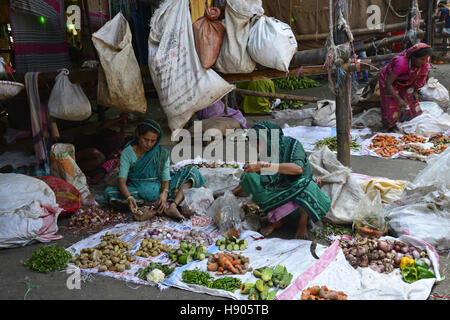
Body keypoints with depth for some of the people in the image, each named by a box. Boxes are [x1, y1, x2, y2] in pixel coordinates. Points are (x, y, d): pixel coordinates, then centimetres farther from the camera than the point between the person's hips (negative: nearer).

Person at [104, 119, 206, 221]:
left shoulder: (162, 153, -3)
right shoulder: (128, 153, -7)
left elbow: (166, 179, -9)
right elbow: (122, 180, -16)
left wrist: (164, 193, -33)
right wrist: (129, 198, -37)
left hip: (159, 189, 1)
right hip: (138, 192, -1)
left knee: (192, 171, -10)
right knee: (109, 192, -30)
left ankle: (173, 206, -33)